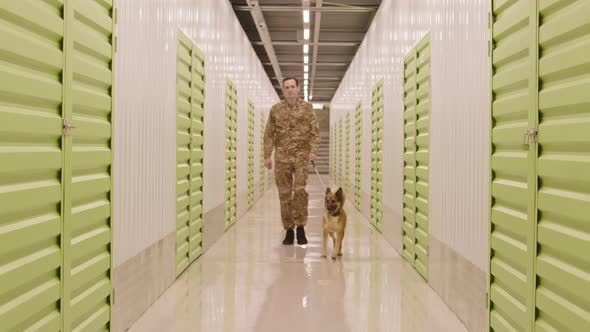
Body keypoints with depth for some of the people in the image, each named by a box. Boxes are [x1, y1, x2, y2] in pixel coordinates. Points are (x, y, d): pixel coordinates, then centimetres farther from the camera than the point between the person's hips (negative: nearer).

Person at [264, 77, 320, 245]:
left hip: (301, 155, -1)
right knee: (284, 194, 3)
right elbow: (269, 134, 7)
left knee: (300, 190, -13)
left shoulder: (307, 108, 4)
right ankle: (289, 230, 13)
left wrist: (313, 150, -12)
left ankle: (300, 227, 0)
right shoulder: (276, 109, 7)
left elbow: (315, 131, 1)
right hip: (282, 157, 2)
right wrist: (267, 156, 1)